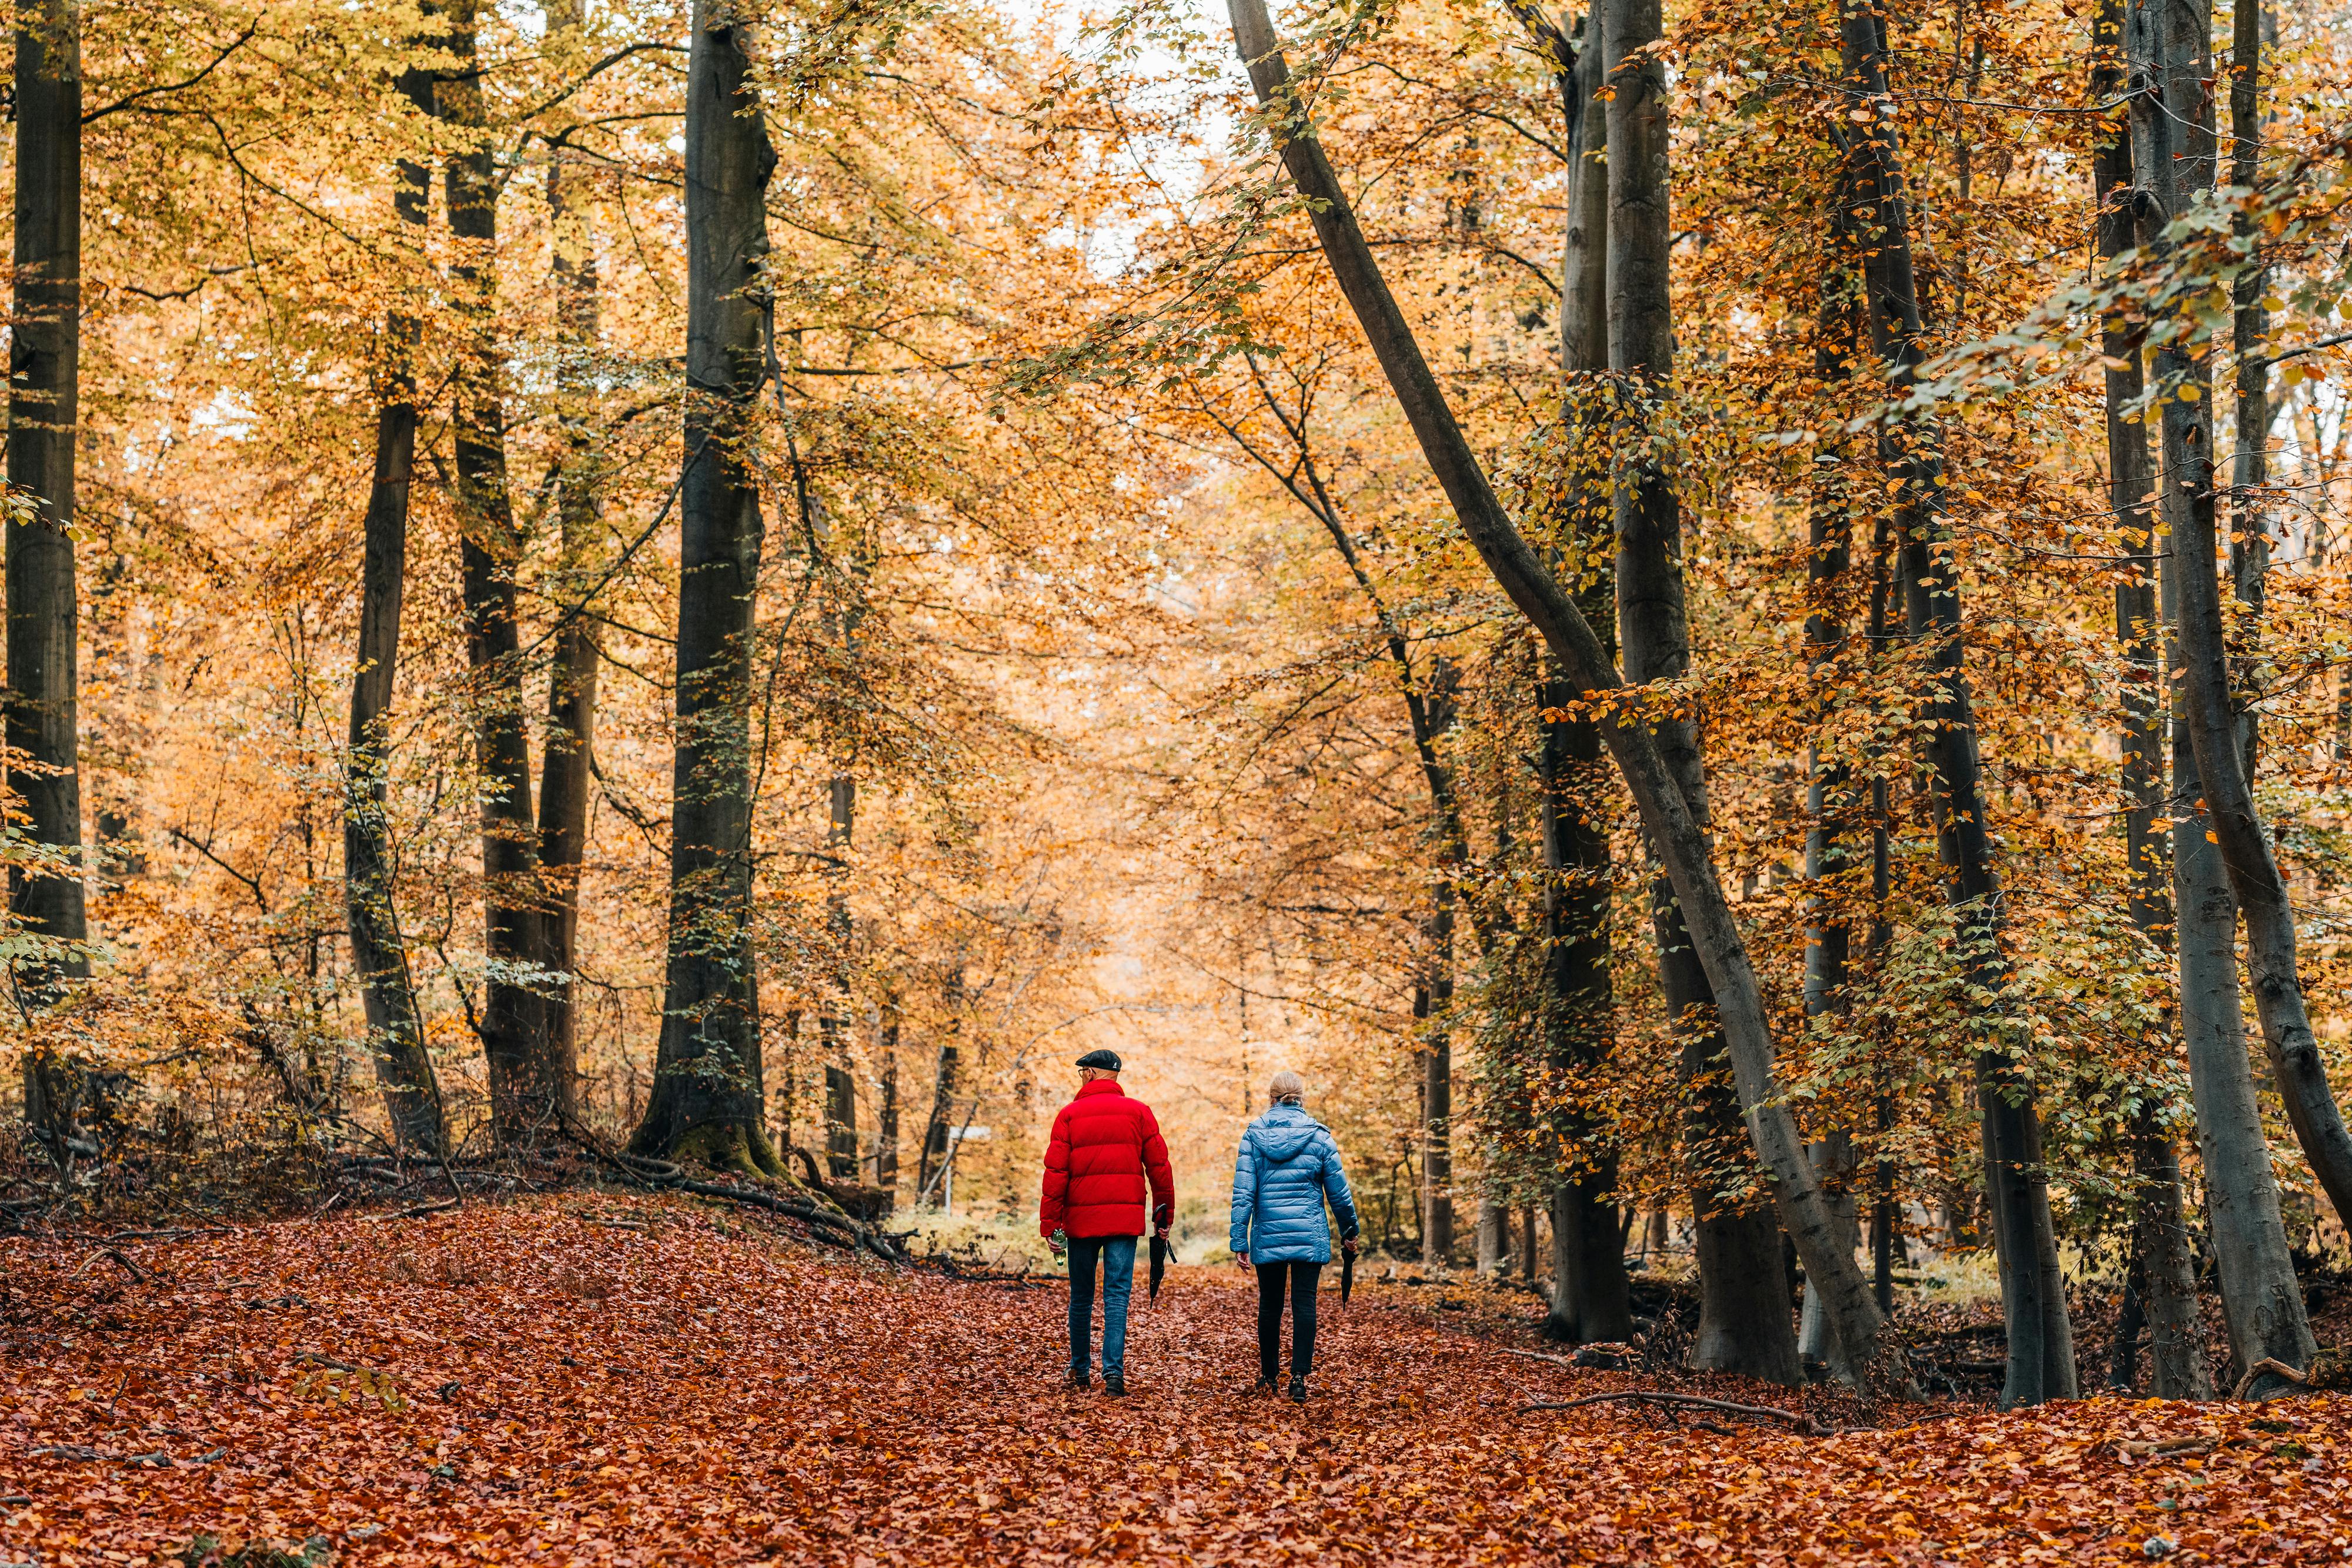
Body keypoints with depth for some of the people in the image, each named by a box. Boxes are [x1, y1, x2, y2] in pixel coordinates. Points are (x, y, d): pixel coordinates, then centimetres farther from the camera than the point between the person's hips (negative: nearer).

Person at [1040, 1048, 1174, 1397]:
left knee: (1081, 1296, 13)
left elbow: (1055, 1173, -4)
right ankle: (1114, 1372, -11)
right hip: (1125, 1218, 0)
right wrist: (1164, 1215, 10)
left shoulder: (1069, 1115, 0)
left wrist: (1050, 1225, -1)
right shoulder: (1138, 1112, 3)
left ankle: (1080, 1369, 24)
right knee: (1117, 1295, 0)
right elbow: (1159, 1166, 2)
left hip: (1081, 1218, 0)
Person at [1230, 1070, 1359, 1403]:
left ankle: (1269, 1377, 21)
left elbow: (1243, 1193, -5)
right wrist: (1349, 1233, 16)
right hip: (1310, 1235, -1)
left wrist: (1240, 1241, -2)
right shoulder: (1319, 1136, -1)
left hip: (1268, 1235, 1)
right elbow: (1339, 1192, 3)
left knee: (1270, 1305, 12)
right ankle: (1299, 1376, -9)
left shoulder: (1254, 1135, -1)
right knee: (1304, 1304, 1)